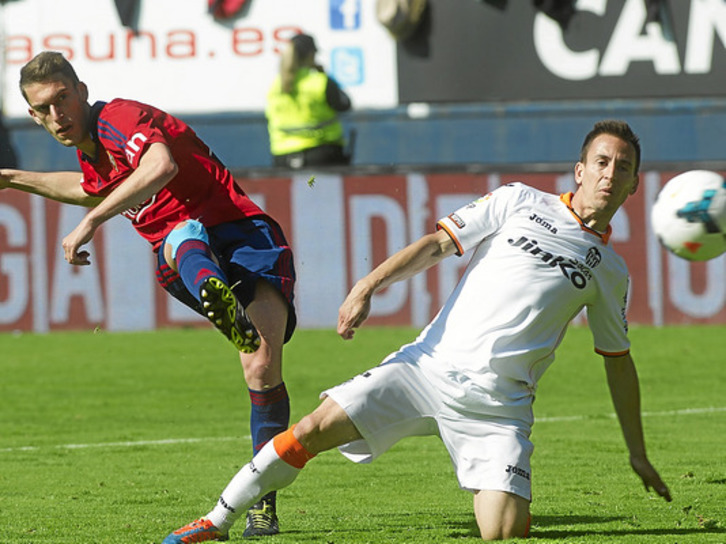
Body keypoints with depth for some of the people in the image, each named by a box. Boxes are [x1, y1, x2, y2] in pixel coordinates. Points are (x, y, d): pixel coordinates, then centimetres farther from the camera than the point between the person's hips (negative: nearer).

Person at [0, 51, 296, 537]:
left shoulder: (120, 118, -11)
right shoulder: (92, 147, 18)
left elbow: (160, 167, -35)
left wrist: (91, 223, -33)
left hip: (241, 233, -6)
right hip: (191, 261, 6)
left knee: (263, 369, -24)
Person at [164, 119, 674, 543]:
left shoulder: (611, 272, 14)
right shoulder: (520, 202, 8)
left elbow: (619, 362, 23)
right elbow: (437, 244, 5)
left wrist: (638, 453, 23)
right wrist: (369, 286, -9)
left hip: (497, 404, 1)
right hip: (430, 365, 0)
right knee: (318, 428, -14)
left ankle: (513, 503, 16)